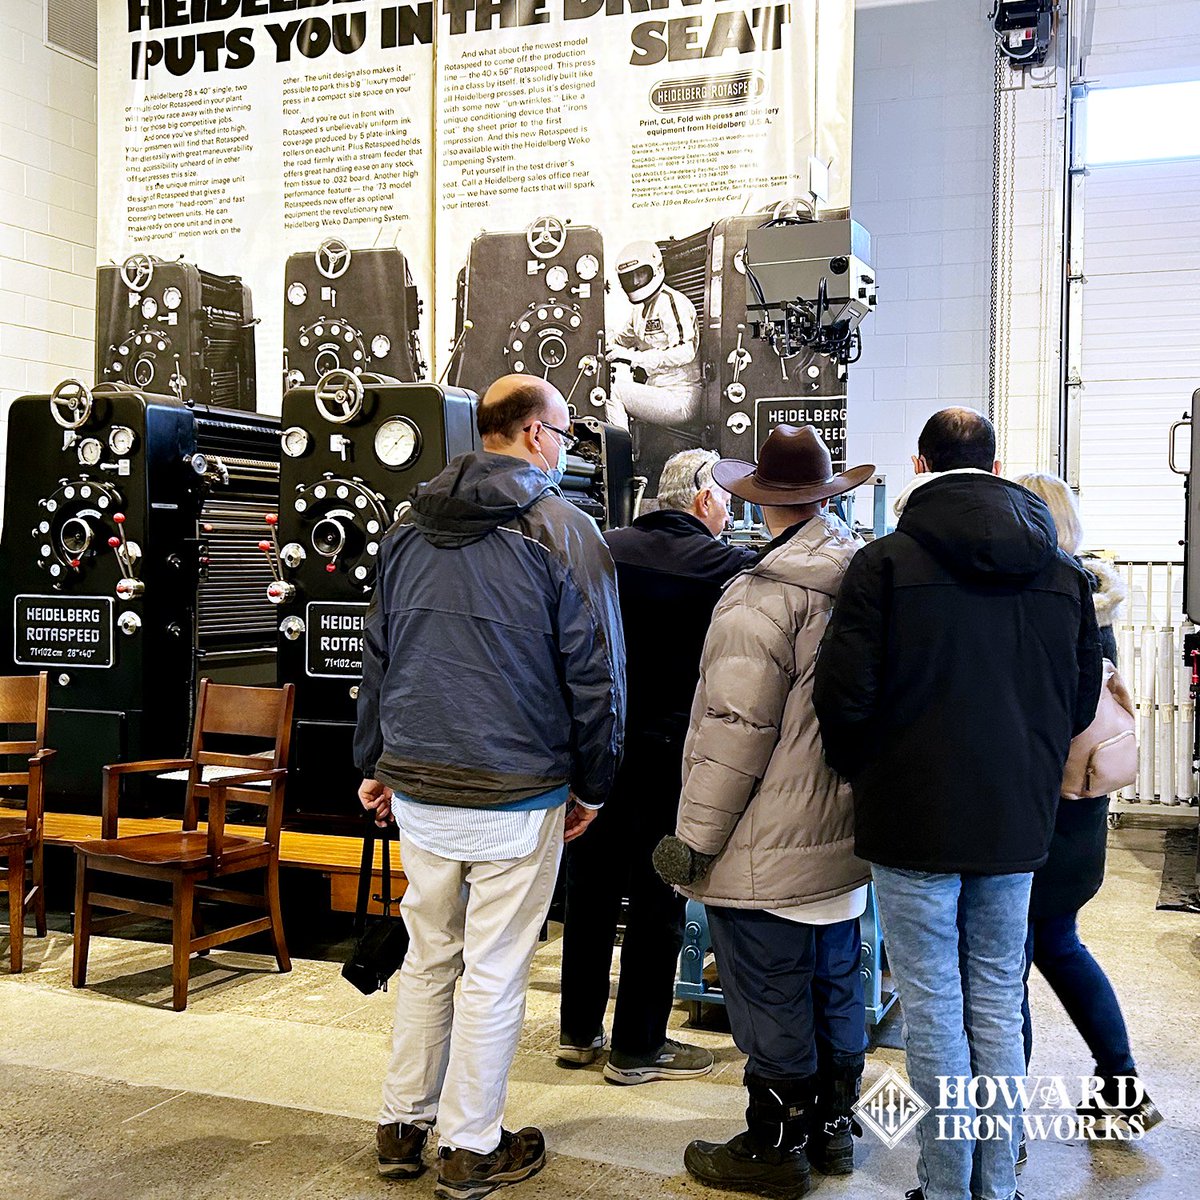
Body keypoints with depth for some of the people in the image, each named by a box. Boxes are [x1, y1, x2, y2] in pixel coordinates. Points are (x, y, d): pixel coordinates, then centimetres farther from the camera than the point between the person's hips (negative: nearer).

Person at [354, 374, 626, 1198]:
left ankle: (403, 1127, 28)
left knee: (427, 958, 18)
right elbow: (596, 675, -8)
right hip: (518, 797, -5)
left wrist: (376, 762, 20)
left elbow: (378, 655, 13)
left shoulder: (410, 527, 9)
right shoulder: (564, 531, -8)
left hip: (416, 790, 5)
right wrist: (592, 786, 3)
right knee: (494, 973, 6)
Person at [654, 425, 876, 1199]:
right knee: (835, 987, 19)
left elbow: (735, 733, -21)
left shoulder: (763, 597, -20)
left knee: (772, 1003, 5)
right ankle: (832, 1125, 34)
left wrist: (695, 839, -13)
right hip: (845, 841, 8)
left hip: (769, 852, -8)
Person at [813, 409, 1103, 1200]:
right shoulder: (1062, 571, 4)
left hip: (915, 820, -4)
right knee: (997, 1003, 15)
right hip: (1018, 820, 5)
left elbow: (845, 695, -12)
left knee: (934, 1007, 6)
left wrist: (862, 774, 6)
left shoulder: (886, 563, -11)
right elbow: (1082, 699, 10)